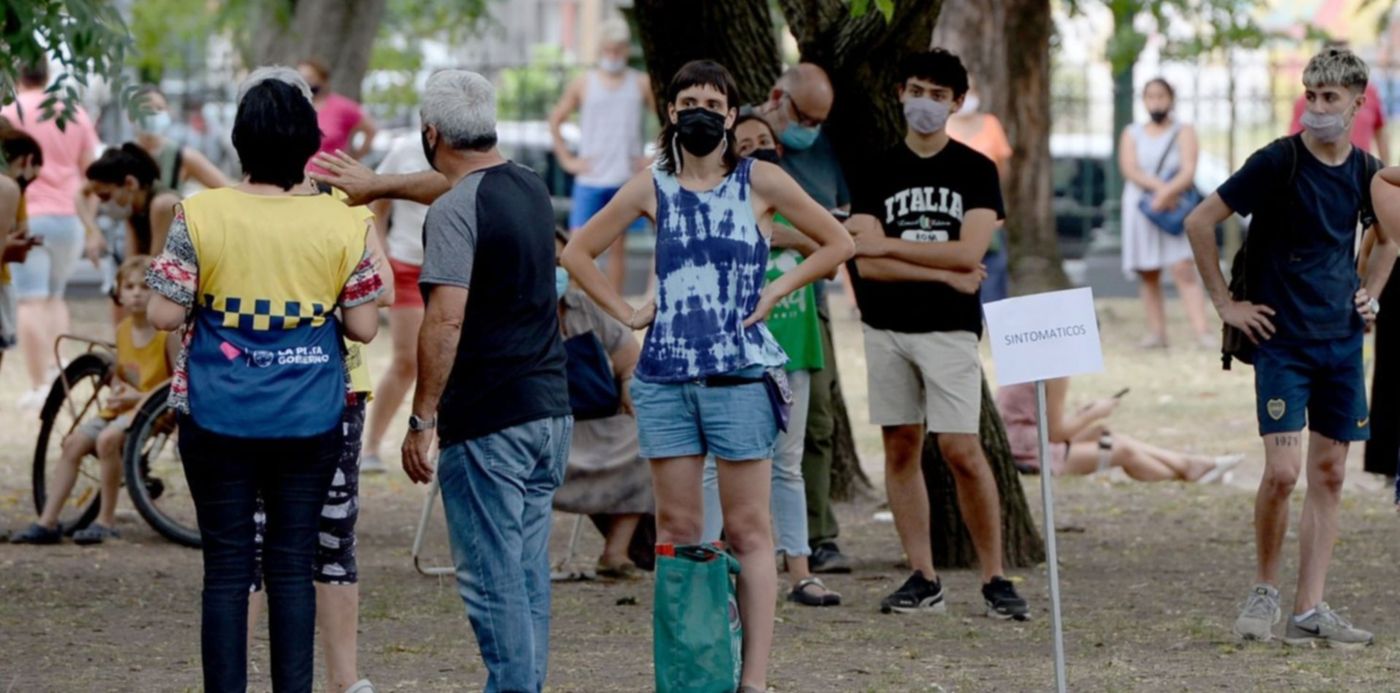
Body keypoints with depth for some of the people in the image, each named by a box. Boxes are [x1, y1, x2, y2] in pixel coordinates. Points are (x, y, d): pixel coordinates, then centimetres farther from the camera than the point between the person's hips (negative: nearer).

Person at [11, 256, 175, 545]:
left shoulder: (167, 332, -13)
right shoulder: (122, 330, 8)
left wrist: (139, 397, -20)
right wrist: (117, 389, -2)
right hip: (123, 407, 8)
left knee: (108, 438, -32)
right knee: (74, 442, -8)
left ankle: (106, 521, -21)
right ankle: (47, 523, -4)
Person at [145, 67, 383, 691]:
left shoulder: (200, 216, -10)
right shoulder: (344, 225, -6)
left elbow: (164, 315, -9)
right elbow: (363, 329, -2)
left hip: (219, 423, -1)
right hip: (310, 424, 1)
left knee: (226, 566, 4)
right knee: (292, 564, 8)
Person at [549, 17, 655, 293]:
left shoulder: (641, 84, 5)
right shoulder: (582, 84, 5)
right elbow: (555, 121, 13)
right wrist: (566, 160, 4)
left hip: (626, 179, 0)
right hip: (589, 179, 0)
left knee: (617, 246, 4)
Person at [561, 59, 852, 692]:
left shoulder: (760, 182, 3)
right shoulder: (651, 188, 8)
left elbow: (836, 243, 9)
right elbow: (578, 252, 16)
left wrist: (776, 290, 1)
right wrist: (624, 312, 7)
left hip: (740, 373, -3)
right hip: (665, 376, 3)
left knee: (747, 531, -3)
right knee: (675, 530, 4)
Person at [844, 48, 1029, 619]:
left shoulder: (975, 171, 2)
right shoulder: (877, 171, 6)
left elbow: (968, 253, -11)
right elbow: (867, 264, -4)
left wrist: (888, 245, -8)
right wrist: (944, 273, -11)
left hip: (950, 327, -3)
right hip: (887, 327, 3)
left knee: (961, 450, -10)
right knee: (900, 448, 4)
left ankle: (994, 578, -2)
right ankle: (923, 580, 10)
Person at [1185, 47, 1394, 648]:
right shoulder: (1279, 162, -10)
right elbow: (1199, 222, -9)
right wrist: (1226, 303, -8)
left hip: (1342, 342, 5)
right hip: (1282, 339, -5)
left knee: (1330, 473, 4)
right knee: (1283, 470, -13)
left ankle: (1309, 611, 7)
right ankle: (1265, 592, 7)